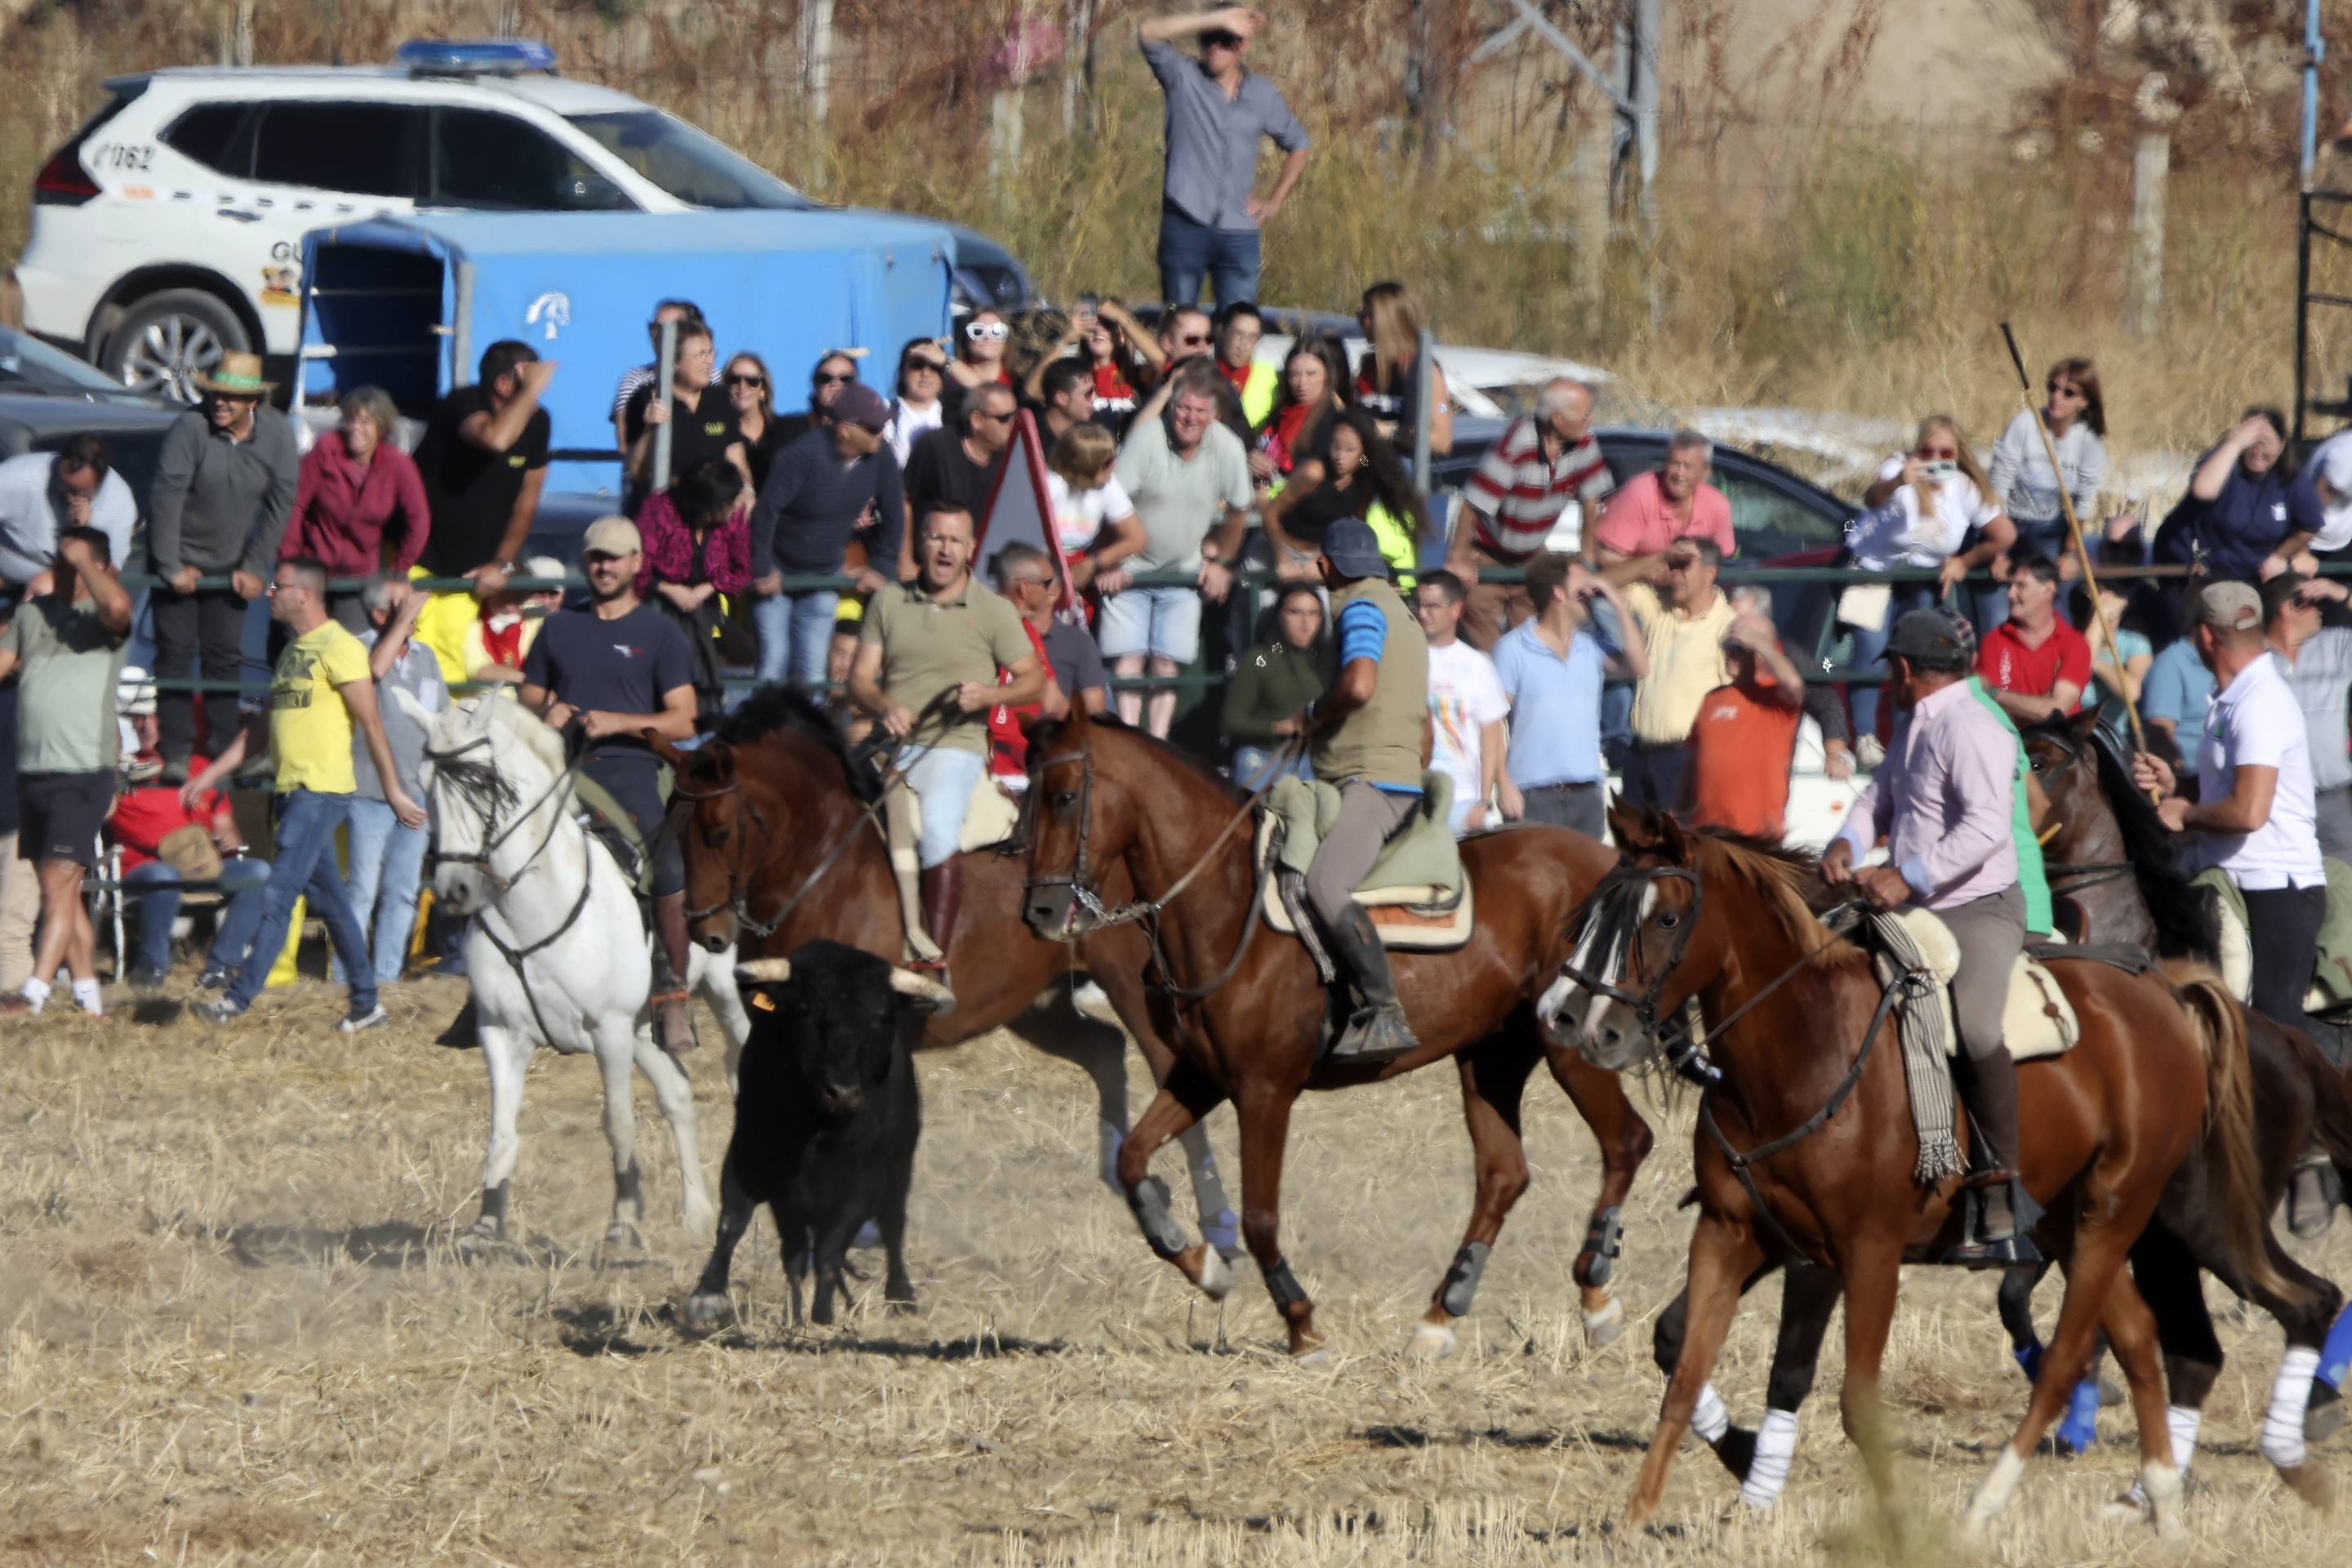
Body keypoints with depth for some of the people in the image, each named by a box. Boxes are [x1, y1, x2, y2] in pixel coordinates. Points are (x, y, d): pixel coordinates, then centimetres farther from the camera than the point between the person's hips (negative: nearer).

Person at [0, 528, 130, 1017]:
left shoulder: (102, 618, -7)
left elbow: (117, 605, -30)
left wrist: (82, 560, -16)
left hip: (83, 774, -8)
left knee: (58, 888, -14)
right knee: (63, 892, 11)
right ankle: (89, 999, 17)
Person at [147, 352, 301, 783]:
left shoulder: (277, 433, -9)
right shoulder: (190, 429, -20)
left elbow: (279, 505, -3)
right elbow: (165, 497, -19)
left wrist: (255, 569, -6)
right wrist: (171, 567, -19)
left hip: (229, 567, 3)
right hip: (178, 563, -3)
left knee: (225, 657, 4)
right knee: (176, 654, -5)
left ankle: (223, 748, 12)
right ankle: (176, 752, -3)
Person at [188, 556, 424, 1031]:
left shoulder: (338, 648, -11)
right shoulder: (293, 651, 17)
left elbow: (371, 724, -13)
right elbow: (264, 725, 24)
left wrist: (394, 791, -14)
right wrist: (214, 772, 20)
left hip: (322, 791, -9)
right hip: (292, 790, 9)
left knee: (278, 895, -12)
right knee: (328, 898, 11)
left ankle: (238, 999, -14)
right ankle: (366, 1005, 16)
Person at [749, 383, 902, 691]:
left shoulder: (881, 459, -10)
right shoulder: (804, 455, -26)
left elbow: (893, 516, 6)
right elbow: (766, 511, -24)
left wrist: (879, 567, 7)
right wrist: (763, 571, -19)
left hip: (825, 574, 4)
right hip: (780, 571, -4)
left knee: (812, 673, -1)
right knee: (774, 662, -8)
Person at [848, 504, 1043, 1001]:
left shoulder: (994, 611, 7)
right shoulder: (888, 602, 14)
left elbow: (1033, 679, 8)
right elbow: (860, 677, 10)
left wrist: (989, 695, -12)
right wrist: (883, 707, -12)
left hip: (955, 747, -3)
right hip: (891, 744, 4)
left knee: (938, 828, -32)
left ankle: (935, 958, -29)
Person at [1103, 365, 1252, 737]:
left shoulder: (1228, 449, -12)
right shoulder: (1147, 437, -20)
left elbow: (1236, 512, 6)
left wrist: (1218, 562, 11)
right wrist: (1109, 566, -16)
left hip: (1183, 573, 2)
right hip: (1132, 568, -2)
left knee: (1168, 662, -2)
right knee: (1128, 657, -9)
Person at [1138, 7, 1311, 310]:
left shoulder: (1263, 95, 11)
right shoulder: (1184, 79, 2)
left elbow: (1297, 145, 25)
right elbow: (1149, 33, -15)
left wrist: (1275, 202, 12)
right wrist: (1218, 19, -18)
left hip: (1238, 233, 2)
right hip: (1186, 225, -2)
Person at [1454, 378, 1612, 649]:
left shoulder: (1583, 441, -12)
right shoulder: (1517, 445, -31)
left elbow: (1590, 498, 1)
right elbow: (1474, 504, -27)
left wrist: (1587, 556, 4)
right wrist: (1458, 560, -23)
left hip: (1532, 555, 5)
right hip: (1486, 553, -5)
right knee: (1484, 645, -7)